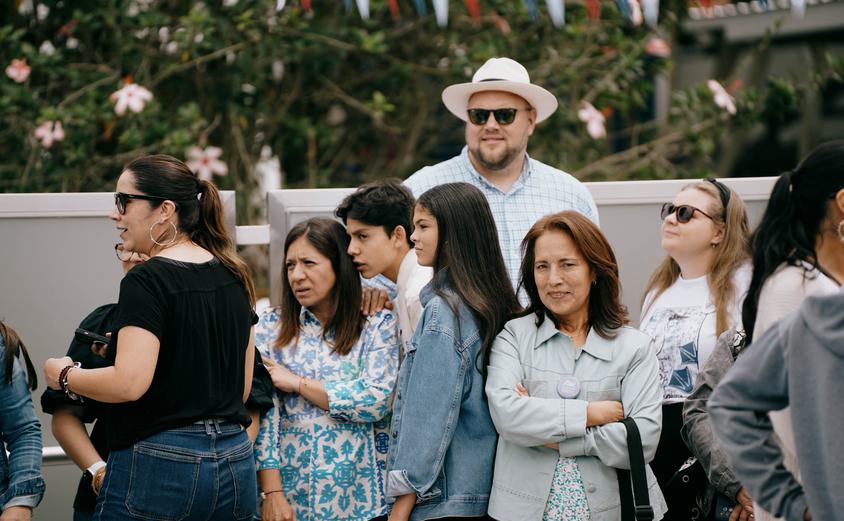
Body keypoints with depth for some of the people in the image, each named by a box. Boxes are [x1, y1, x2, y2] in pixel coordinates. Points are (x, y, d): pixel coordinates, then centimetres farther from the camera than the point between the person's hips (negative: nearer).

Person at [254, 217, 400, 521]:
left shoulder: (379, 325, 1)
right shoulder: (272, 326, 3)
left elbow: (378, 401, -11)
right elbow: (261, 413, -4)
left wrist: (297, 383, -8)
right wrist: (272, 493, -12)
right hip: (290, 493, 1)